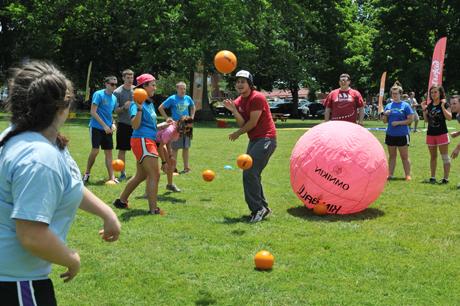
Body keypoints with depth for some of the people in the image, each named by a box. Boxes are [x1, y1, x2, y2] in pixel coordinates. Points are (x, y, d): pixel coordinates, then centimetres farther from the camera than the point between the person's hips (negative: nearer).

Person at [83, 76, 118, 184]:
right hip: (96, 127, -6)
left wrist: (113, 124, 3)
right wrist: (104, 125, -16)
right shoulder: (98, 94, -9)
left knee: (109, 152, 4)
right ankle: (87, 174, 8)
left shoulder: (114, 98, 11)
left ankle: (112, 177, 5)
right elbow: (93, 112, -13)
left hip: (107, 129, 6)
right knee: (95, 150, -10)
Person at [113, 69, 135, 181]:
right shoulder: (118, 92, -5)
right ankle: (123, 173, 9)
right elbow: (116, 111, -6)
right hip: (123, 124, -3)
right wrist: (124, 107, -23)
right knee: (122, 150, 1)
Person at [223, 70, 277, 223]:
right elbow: (242, 124, 1)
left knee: (249, 172, -17)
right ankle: (262, 207, 23)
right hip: (254, 140, 9)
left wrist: (237, 134, -2)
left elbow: (252, 123, -15)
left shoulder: (257, 98, -14)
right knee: (251, 174, 12)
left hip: (266, 138, -9)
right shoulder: (238, 102, 10)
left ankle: (258, 209, -11)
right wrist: (233, 110, -14)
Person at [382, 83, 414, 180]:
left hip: (402, 135, -4)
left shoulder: (405, 105, -3)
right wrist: (385, 115, -9)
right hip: (390, 134, 4)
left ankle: (408, 175, 4)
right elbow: (385, 121, 11)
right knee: (392, 156, 10)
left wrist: (398, 122, -15)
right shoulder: (388, 106, 10)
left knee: (404, 156, 0)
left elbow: (410, 119, -7)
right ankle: (390, 174, 14)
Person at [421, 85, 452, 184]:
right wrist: (424, 109, 1)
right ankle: (432, 177, 19)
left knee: (444, 156, -2)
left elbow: (449, 117, -17)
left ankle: (446, 178, 0)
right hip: (430, 133, 6)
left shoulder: (445, 104, -6)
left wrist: (443, 106, -22)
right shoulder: (429, 105, 9)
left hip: (441, 133, -6)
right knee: (433, 156, 12)